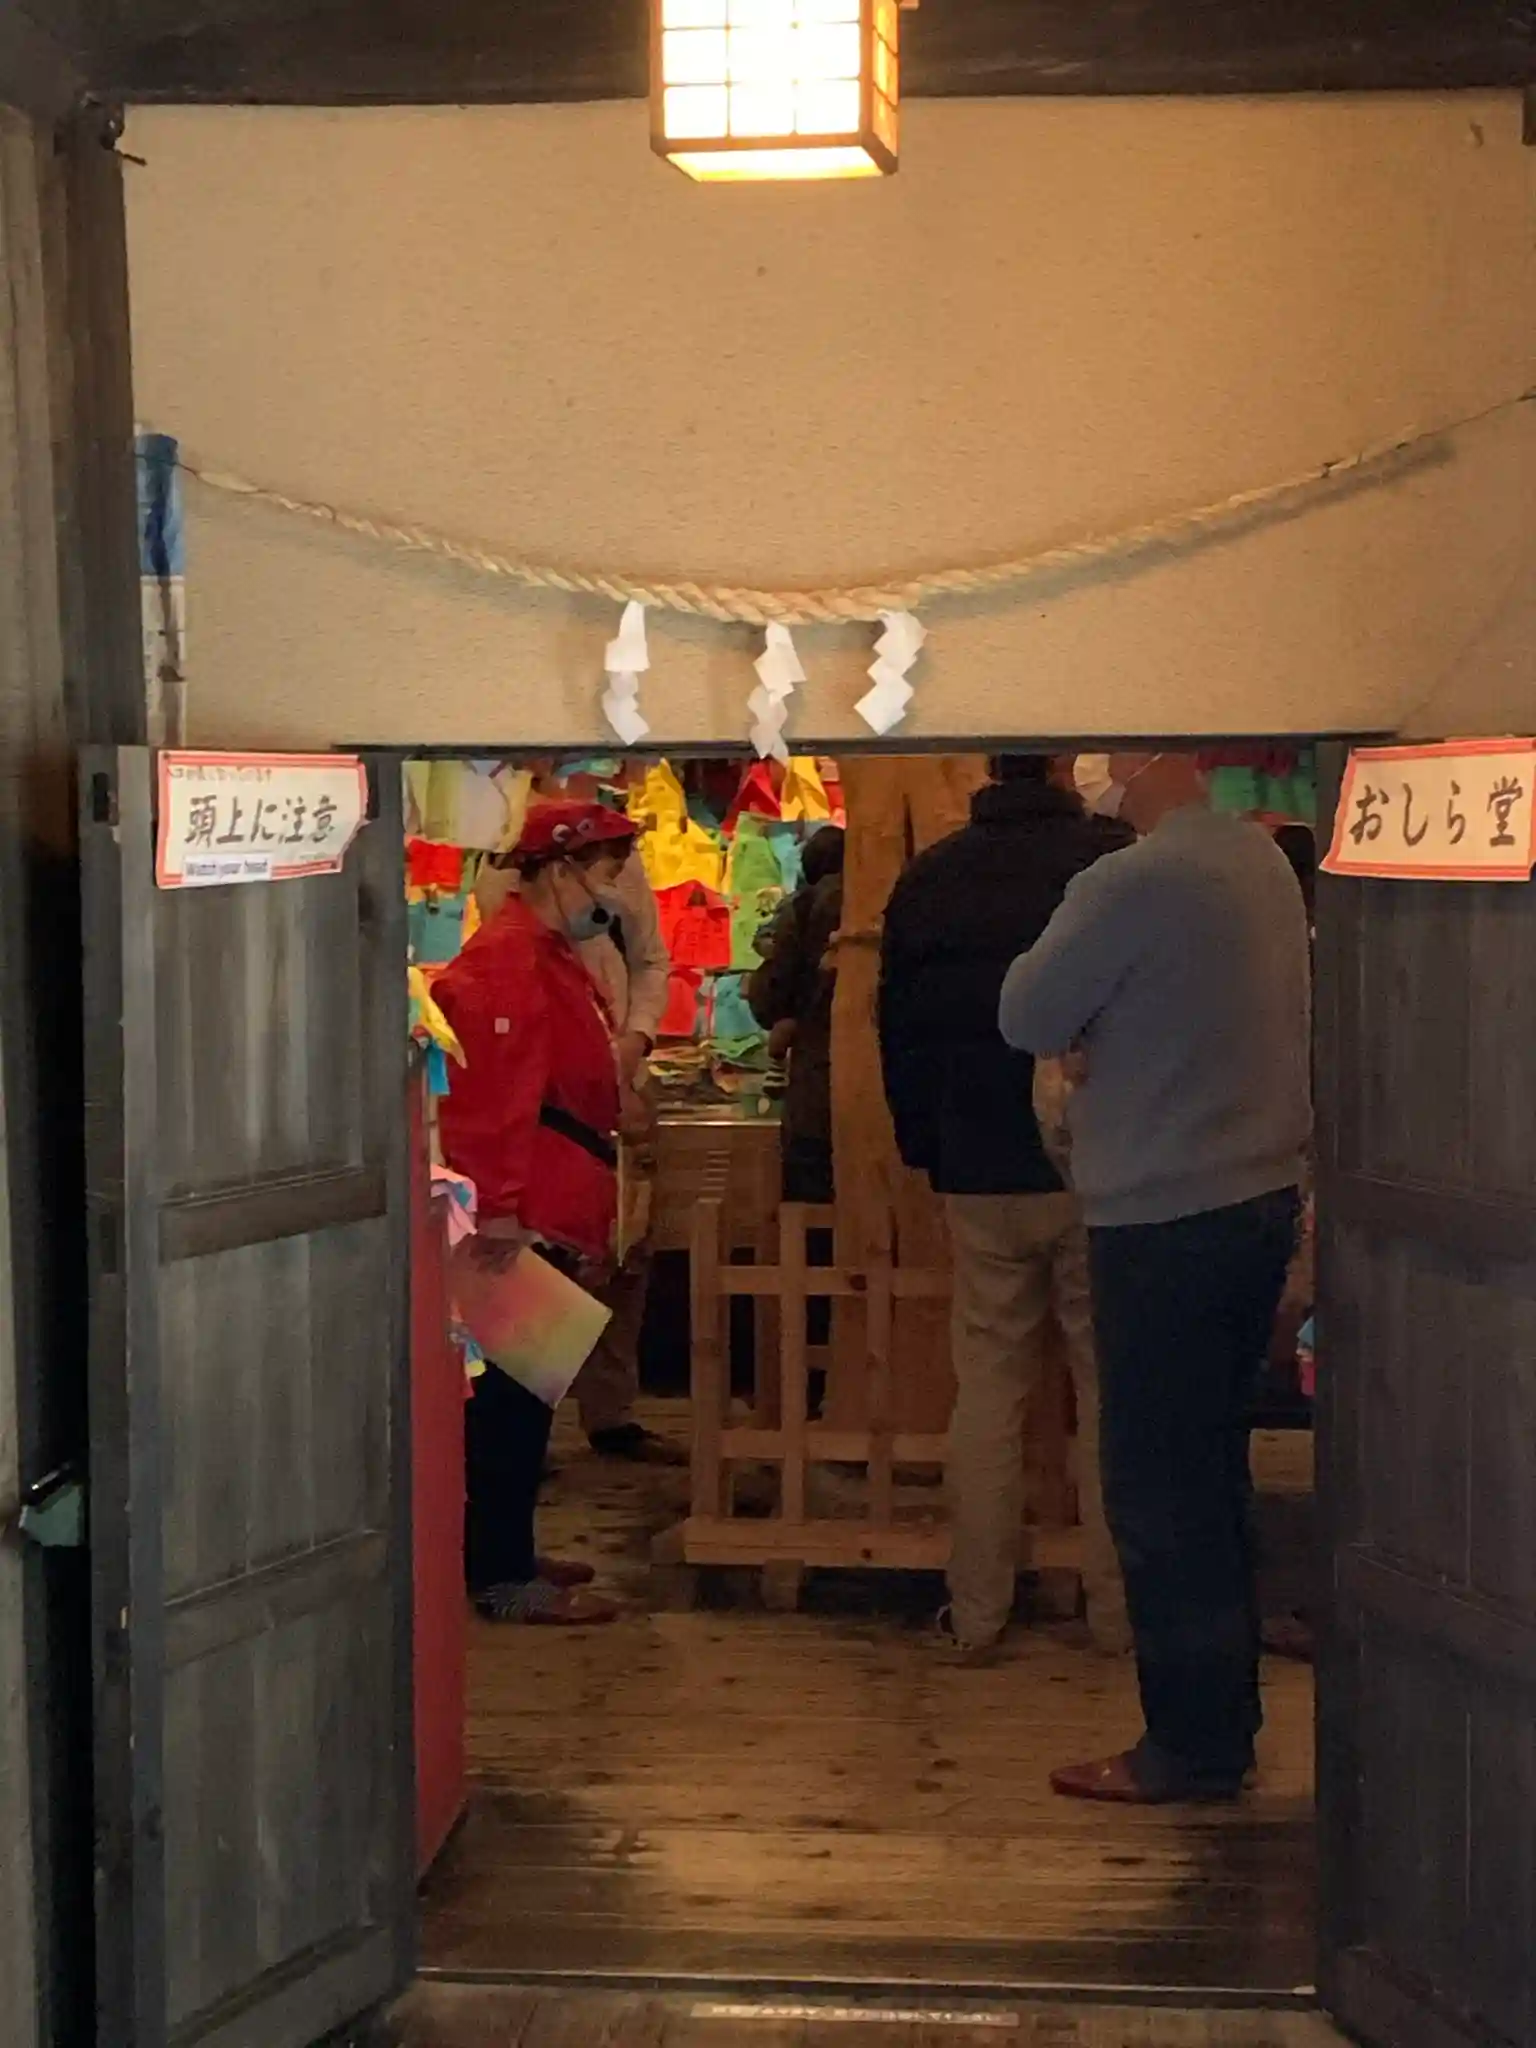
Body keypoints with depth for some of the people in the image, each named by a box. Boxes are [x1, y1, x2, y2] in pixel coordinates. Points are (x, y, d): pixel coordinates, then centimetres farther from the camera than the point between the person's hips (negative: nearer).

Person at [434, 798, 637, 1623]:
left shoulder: (549, 957, 18)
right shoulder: (504, 962, -17)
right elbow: (489, 1100, -25)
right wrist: (500, 1213, -28)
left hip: (546, 1221, 11)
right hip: (519, 1228, -11)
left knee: (523, 1393, 16)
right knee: (513, 1394, -5)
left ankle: (503, 1553, 25)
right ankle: (505, 1578, 1)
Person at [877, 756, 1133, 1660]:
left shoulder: (926, 880, 5)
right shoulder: (1120, 861, -9)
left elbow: (899, 1034, 10)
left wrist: (925, 1147, 18)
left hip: (978, 1177, 3)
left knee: (988, 1386, 10)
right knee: (1114, 1386, 7)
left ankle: (977, 1611, 12)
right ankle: (1119, 1609, 12)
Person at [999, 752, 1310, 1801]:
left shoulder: (1133, 883, -19)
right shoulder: (1263, 860, 6)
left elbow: (1029, 1018, -11)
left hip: (1166, 1219, -8)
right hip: (1261, 1194, 9)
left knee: (1159, 1489, 1)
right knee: (1214, 1473, 17)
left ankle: (1190, 1746, 9)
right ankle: (1225, 1720, 27)